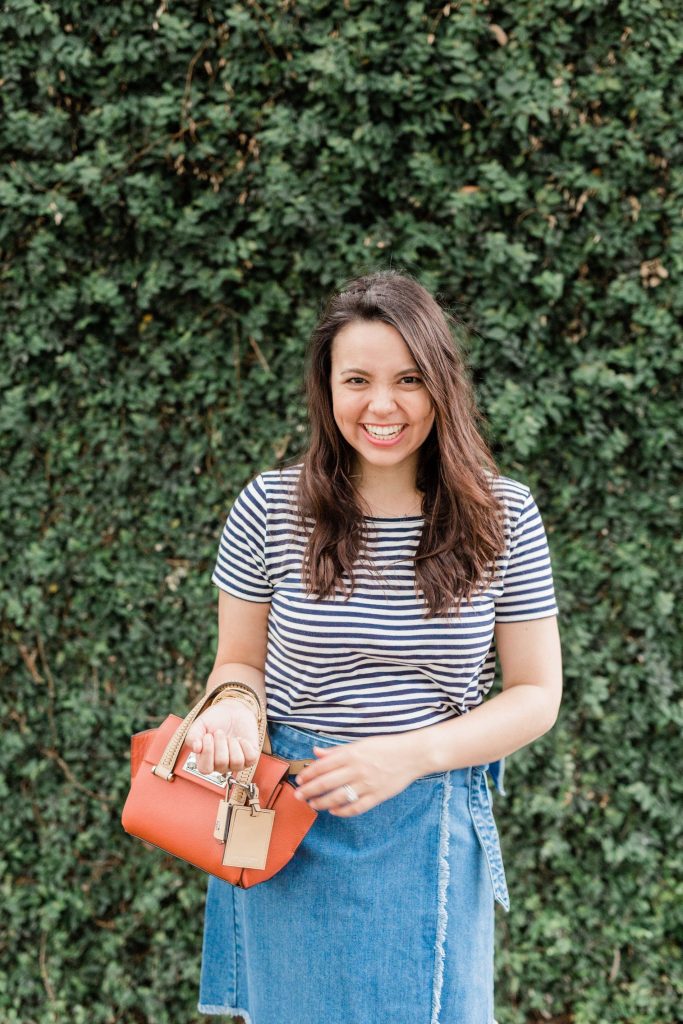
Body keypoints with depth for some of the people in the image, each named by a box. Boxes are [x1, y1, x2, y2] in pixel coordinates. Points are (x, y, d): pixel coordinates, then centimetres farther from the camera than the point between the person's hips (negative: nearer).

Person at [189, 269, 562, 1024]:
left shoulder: (504, 516, -6)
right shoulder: (269, 508, -6)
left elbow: (536, 696, -3)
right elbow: (240, 661, 5)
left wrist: (408, 756, -17)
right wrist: (235, 704, -19)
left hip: (431, 840, 0)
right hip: (290, 832, 0)